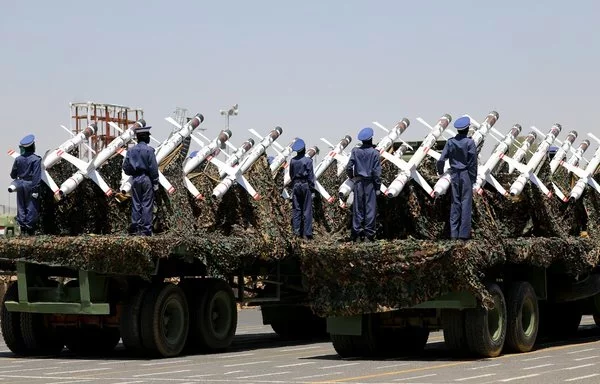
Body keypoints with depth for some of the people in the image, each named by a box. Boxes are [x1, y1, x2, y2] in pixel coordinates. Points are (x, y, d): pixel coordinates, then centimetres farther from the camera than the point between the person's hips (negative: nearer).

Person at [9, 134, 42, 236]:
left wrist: (16, 180, 31)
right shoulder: (36, 159, -12)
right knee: (32, 207, 2)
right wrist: (35, 189, -16)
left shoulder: (18, 159, 1)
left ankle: (23, 229, 12)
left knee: (21, 207, 11)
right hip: (31, 185, -4)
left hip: (20, 184, 4)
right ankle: (30, 229, 0)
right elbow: (37, 176, -17)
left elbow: (13, 175, 9)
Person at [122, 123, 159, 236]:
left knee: (136, 204, 10)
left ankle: (135, 228, 10)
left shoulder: (131, 150, 4)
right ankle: (146, 230, -2)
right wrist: (155, 182, -5)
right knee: (147, 205, -1)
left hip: (136, 180, 4)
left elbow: (125, 167, 7)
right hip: (147, 179, -4)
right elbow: (153, 168, -10)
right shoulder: (149, 150, -10)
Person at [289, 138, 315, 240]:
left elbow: (291, 175, 10)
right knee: (307, 210, 0)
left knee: (296, 209, 9)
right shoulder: (308, 160, -11)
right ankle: (307, 233, -1)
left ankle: (296, 231, 9)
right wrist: (312, 190, -3)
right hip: (306, 185, -4)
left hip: (296, 185, 4)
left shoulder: (292, 160, 1)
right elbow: (311, 176, -9)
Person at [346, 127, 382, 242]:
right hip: (370, 183, -2)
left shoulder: (355, 151, 0)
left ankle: (356, 232, 7)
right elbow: (377, 172, -7)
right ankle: (369, 232, 1)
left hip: (358, 182, 2)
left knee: (358, 207, 7)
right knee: (370, 207, 2)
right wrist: (378, 187, -2)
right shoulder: (374, 153, -6)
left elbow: (349, 167, -3)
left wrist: (352, 177, 17)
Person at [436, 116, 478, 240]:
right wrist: (474, 178, -4)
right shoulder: (470, 142, -10)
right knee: (466, 202, 0)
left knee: (455, 202, 10)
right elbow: (473, 162, -11)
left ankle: (454, 232, 9)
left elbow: (442, 159, -1)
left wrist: (440, 171, 18)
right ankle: (464, 233, -2)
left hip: (454, 175, 4)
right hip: (466, 174, -4)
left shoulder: (450, 142, 0)